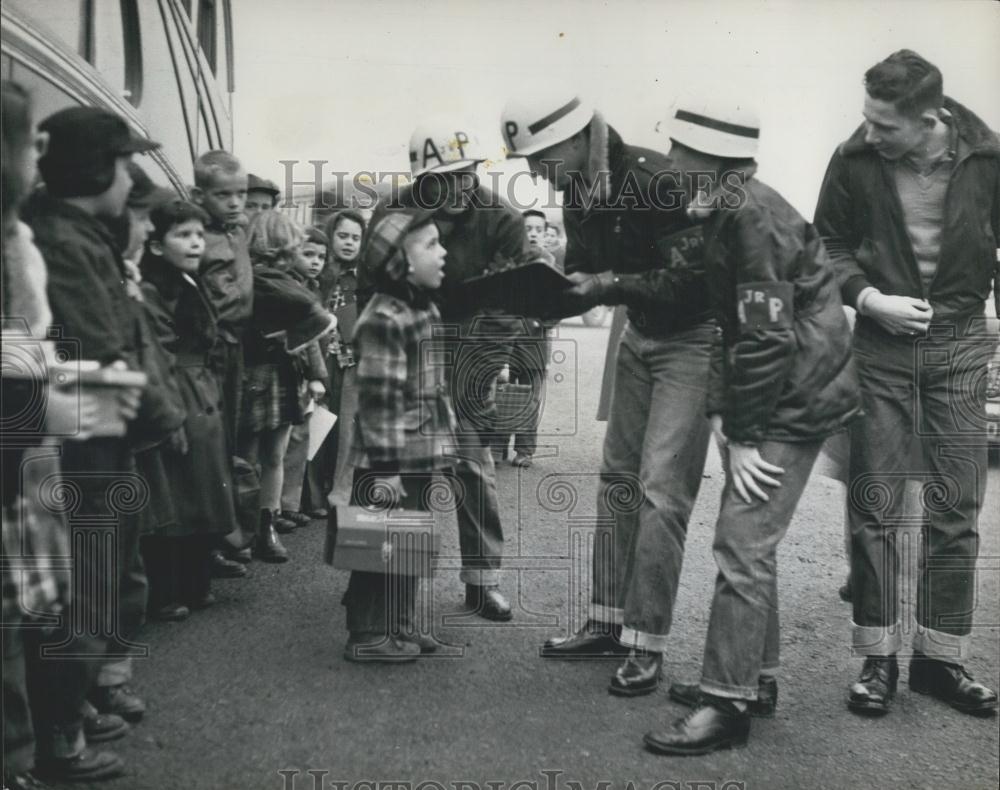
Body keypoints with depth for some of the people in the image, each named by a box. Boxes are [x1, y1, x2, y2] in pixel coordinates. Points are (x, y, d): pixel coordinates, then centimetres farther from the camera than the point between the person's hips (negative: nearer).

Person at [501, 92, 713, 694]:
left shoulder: (654, 180, -23)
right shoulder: (580, 194, 2)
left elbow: (690, 277, -25)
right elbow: (585, 277, 8)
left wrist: (610, 285, -28)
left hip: (693, 336, -8)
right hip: (641, 334, 8)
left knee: (660, 486, -12)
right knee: (618, 476, 8)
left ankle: (648, 644, -3)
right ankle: (610, 622, 19)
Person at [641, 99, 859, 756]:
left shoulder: (753, 219, -19)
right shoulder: (734, 211, 10)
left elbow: (767, 338, -22)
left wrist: (744, 435, -17)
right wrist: (724, 409, 8)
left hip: (795, 400, -10)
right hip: (783, 396, 10)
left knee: (743, 544, -9)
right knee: (751, 542, 15)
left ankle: (729, 702, 0)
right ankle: (754, 677, 27)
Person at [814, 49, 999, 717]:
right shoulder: (855, 160, -10)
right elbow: (829, 245, 3)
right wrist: (870, 298, -12)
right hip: (881, 343, 0)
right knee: (876, 507, 1)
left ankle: (941, 658, 18)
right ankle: (878, 658, 13)